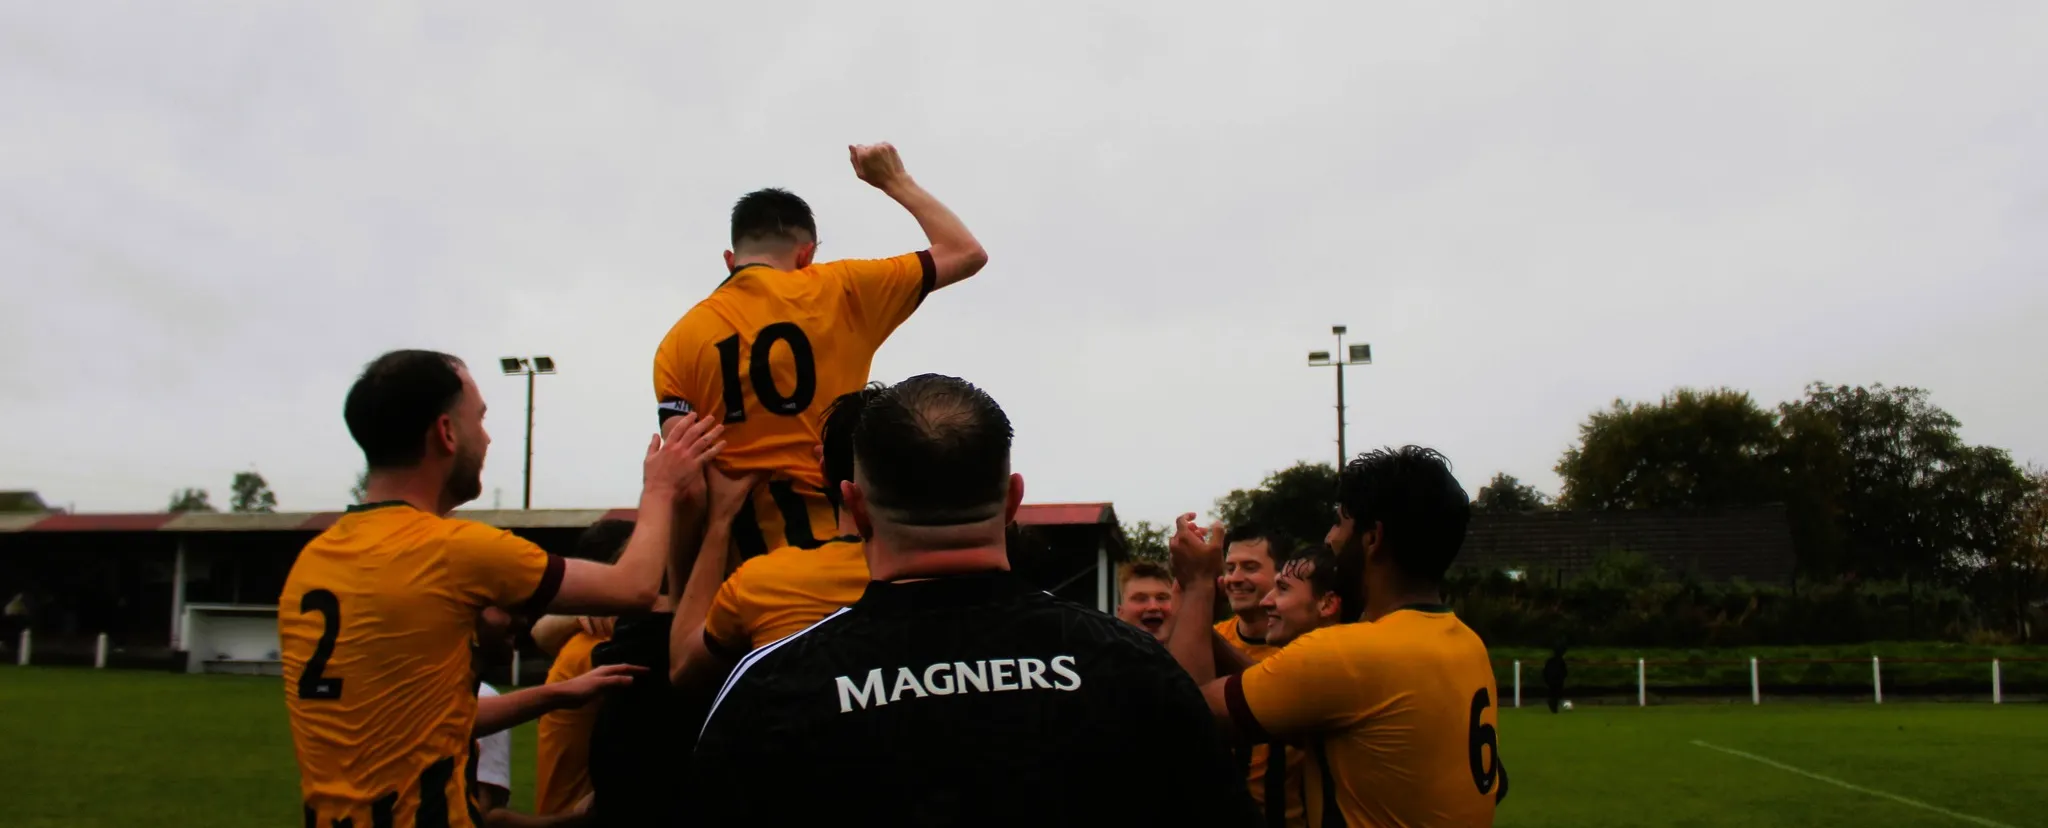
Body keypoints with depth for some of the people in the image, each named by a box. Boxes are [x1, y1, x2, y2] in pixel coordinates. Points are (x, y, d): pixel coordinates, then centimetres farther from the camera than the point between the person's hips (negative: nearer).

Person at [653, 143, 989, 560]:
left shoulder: (679, 342, 2)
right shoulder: (835, 293, -1)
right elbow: (966, 253, 7)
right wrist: (896, 181, 19)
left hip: (740, 552, 2)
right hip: (836, 538, -2)